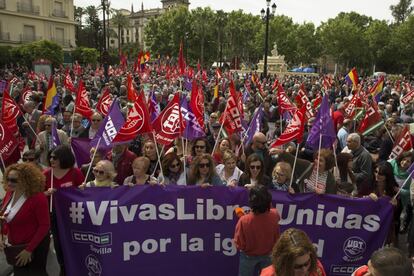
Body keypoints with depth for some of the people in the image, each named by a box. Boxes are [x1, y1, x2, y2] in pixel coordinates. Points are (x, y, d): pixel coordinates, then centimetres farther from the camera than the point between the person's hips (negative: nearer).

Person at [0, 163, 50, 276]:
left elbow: (44, 225, -23)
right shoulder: (10, 193, -4)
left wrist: (29, 249, -22)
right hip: (14, 245, 7)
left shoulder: (38, 198, -26)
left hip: (35, 245, -7)